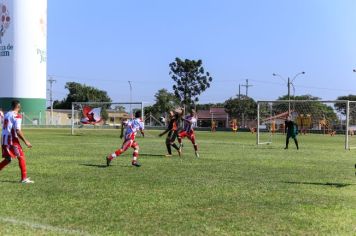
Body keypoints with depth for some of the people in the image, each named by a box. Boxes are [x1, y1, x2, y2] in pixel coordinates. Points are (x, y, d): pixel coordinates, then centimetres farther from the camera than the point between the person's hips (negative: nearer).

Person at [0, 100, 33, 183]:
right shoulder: (17, 116, -9)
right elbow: (18, 131, -18)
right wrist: (25, 141, -13)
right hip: (12, 139, -8)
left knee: (8, 159, 19)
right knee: (21, 157, -2)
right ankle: (24, 178, -4)